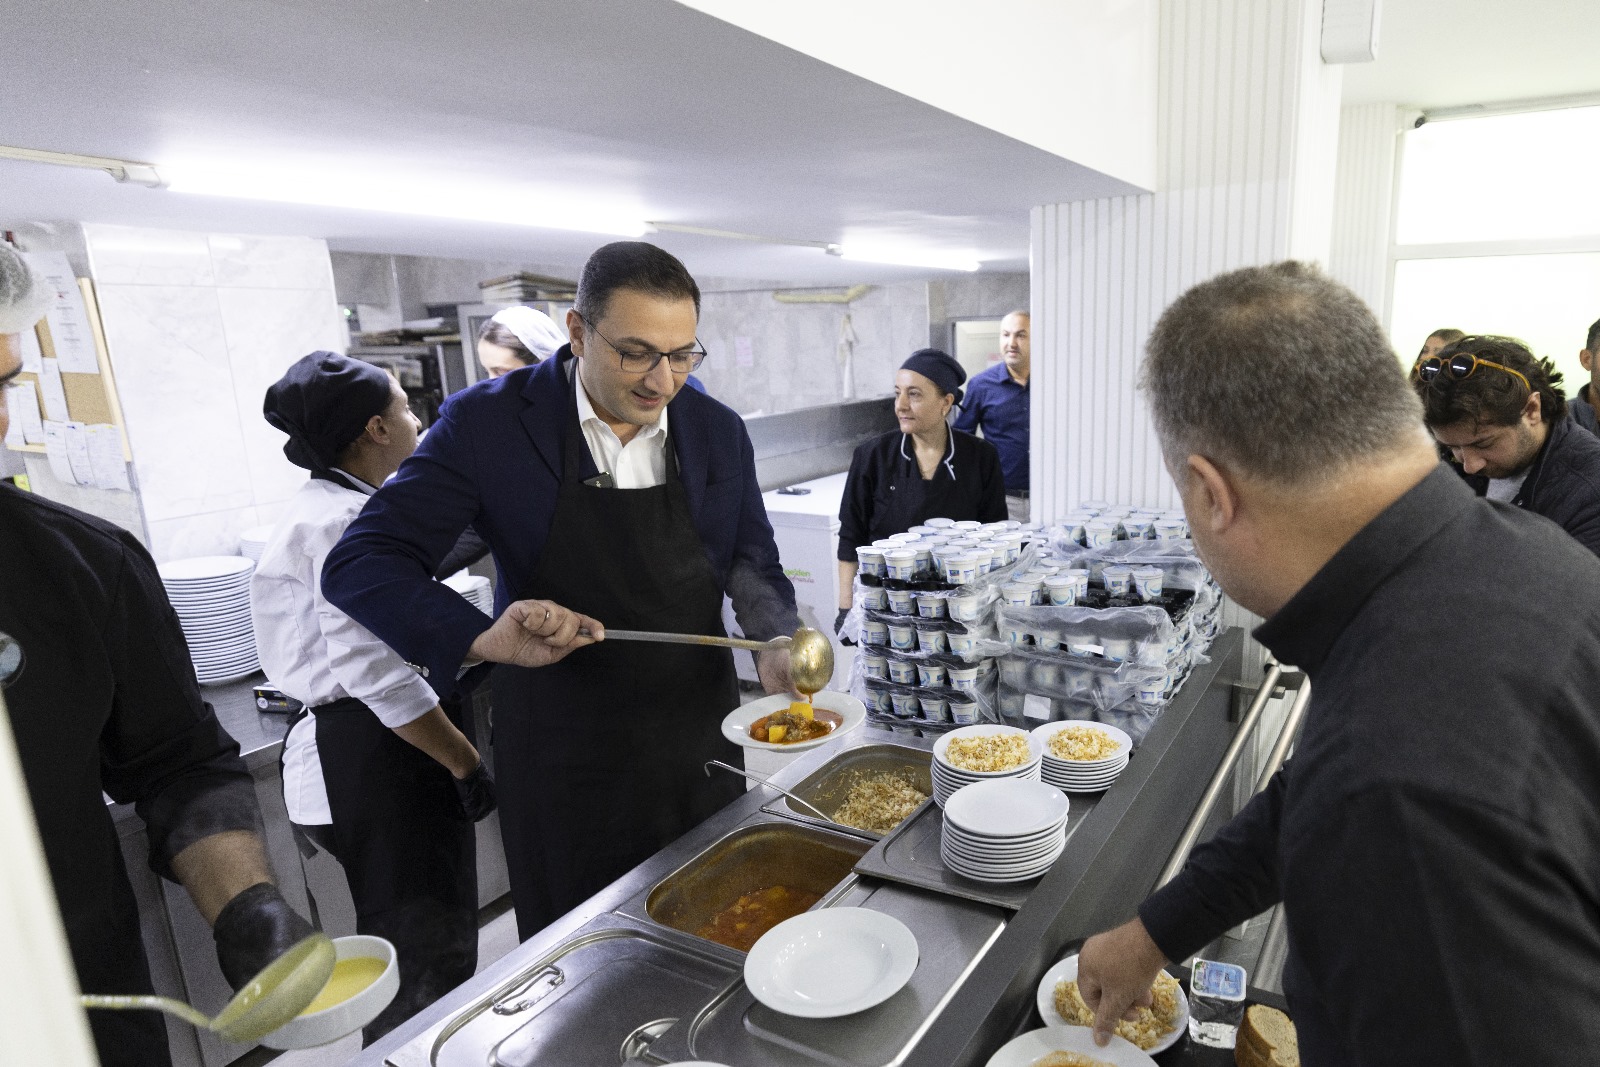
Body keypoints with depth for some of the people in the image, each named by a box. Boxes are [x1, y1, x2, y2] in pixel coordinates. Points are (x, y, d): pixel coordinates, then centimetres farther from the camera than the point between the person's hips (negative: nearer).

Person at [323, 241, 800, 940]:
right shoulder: (486, 422, -13)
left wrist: (779, 638, -14)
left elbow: (751, 561, 8)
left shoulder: (720, 432, -3)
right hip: (563, 758, -2)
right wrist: (481, 638, -33)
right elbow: (359, 565, -15)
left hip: (701, 743, 3)